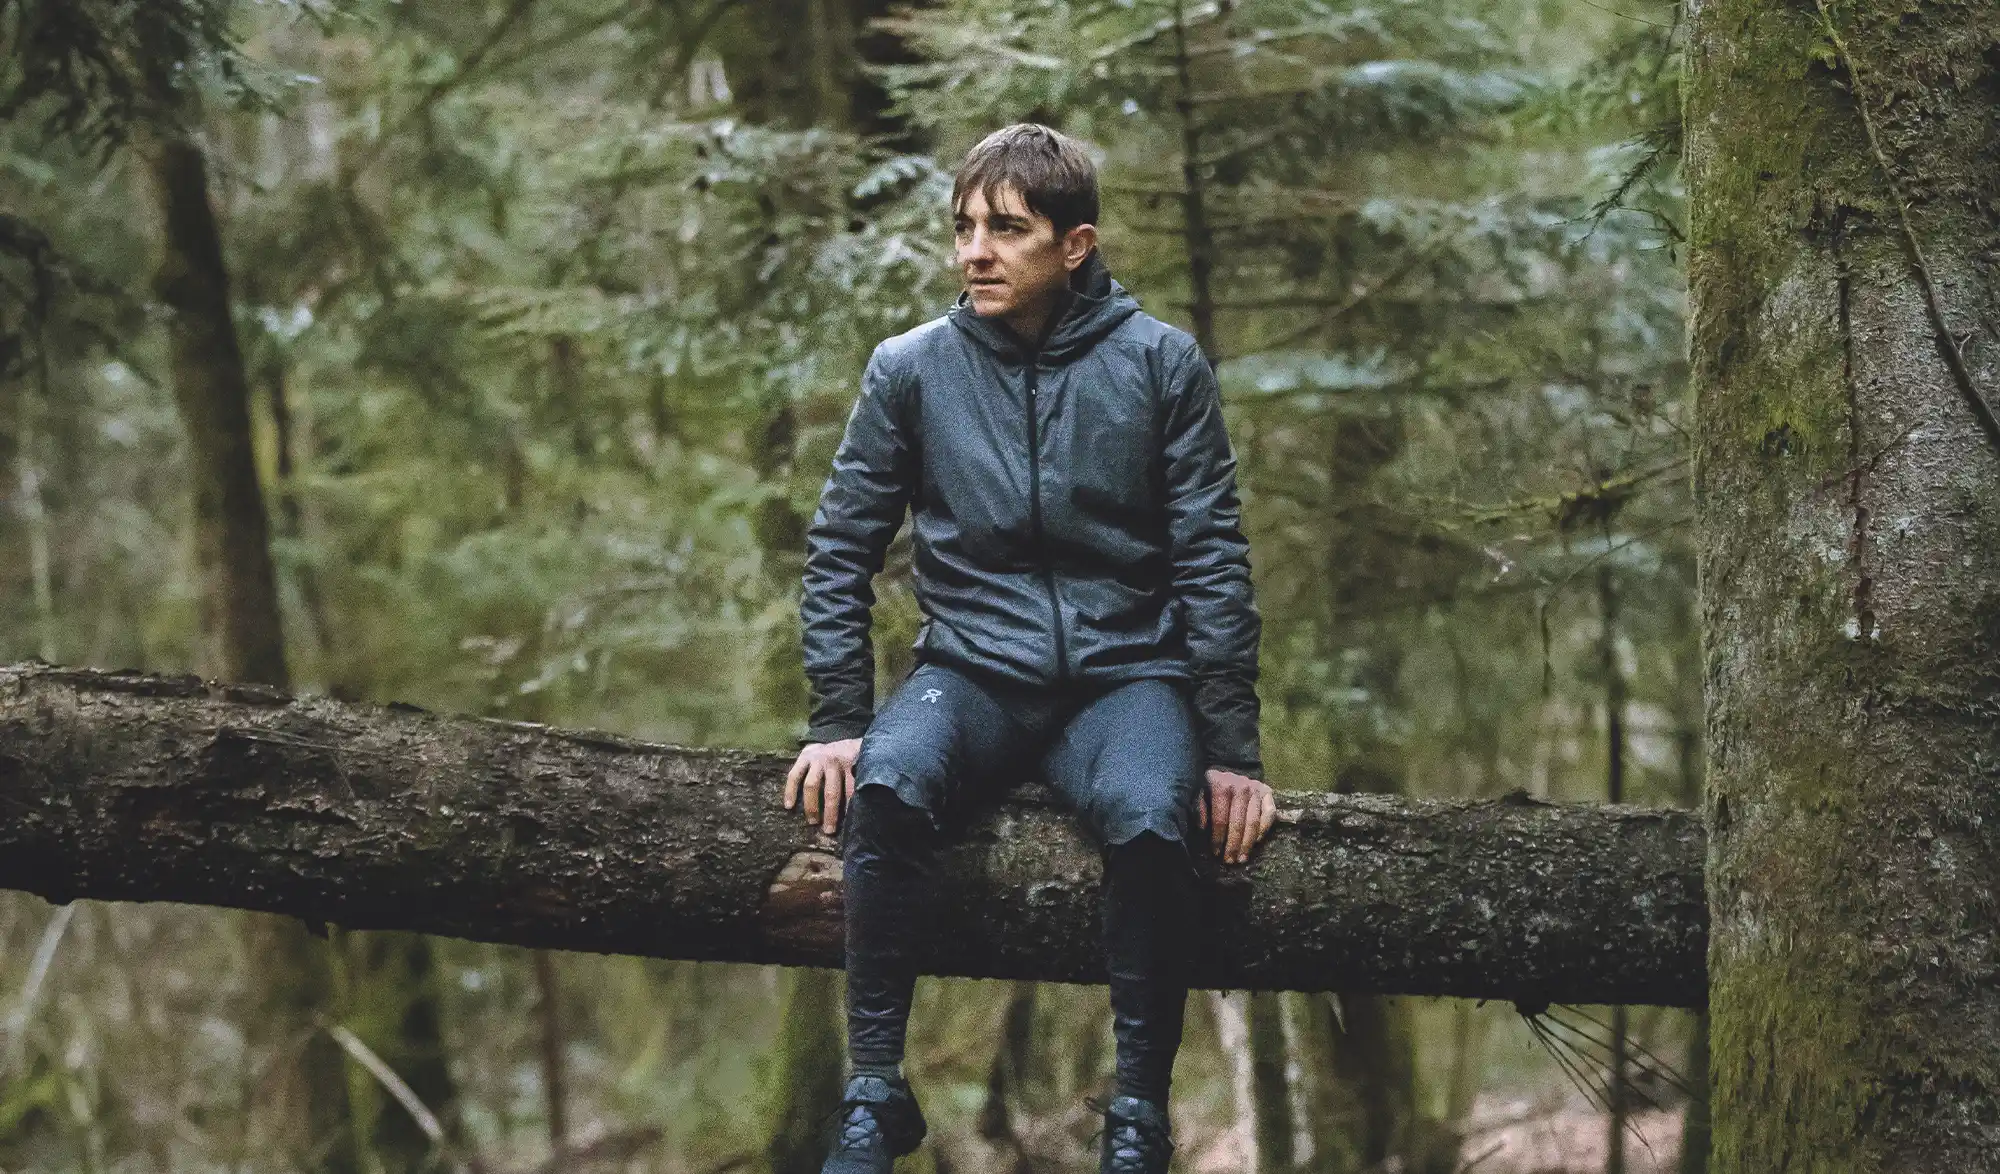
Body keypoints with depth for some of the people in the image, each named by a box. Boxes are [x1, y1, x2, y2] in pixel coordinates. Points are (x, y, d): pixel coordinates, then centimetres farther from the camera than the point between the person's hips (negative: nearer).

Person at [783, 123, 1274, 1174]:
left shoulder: (1161, 365, -2)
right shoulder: (911, 369, 2)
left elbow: (1212, 565, -1)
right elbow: (839, 551, 7)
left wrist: (1231, 751, -5)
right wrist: (839, 722, -2)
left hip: (1125, 672, -1)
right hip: (975, 669, 1)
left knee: (1150, 819, -34)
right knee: (887, 787, -32)